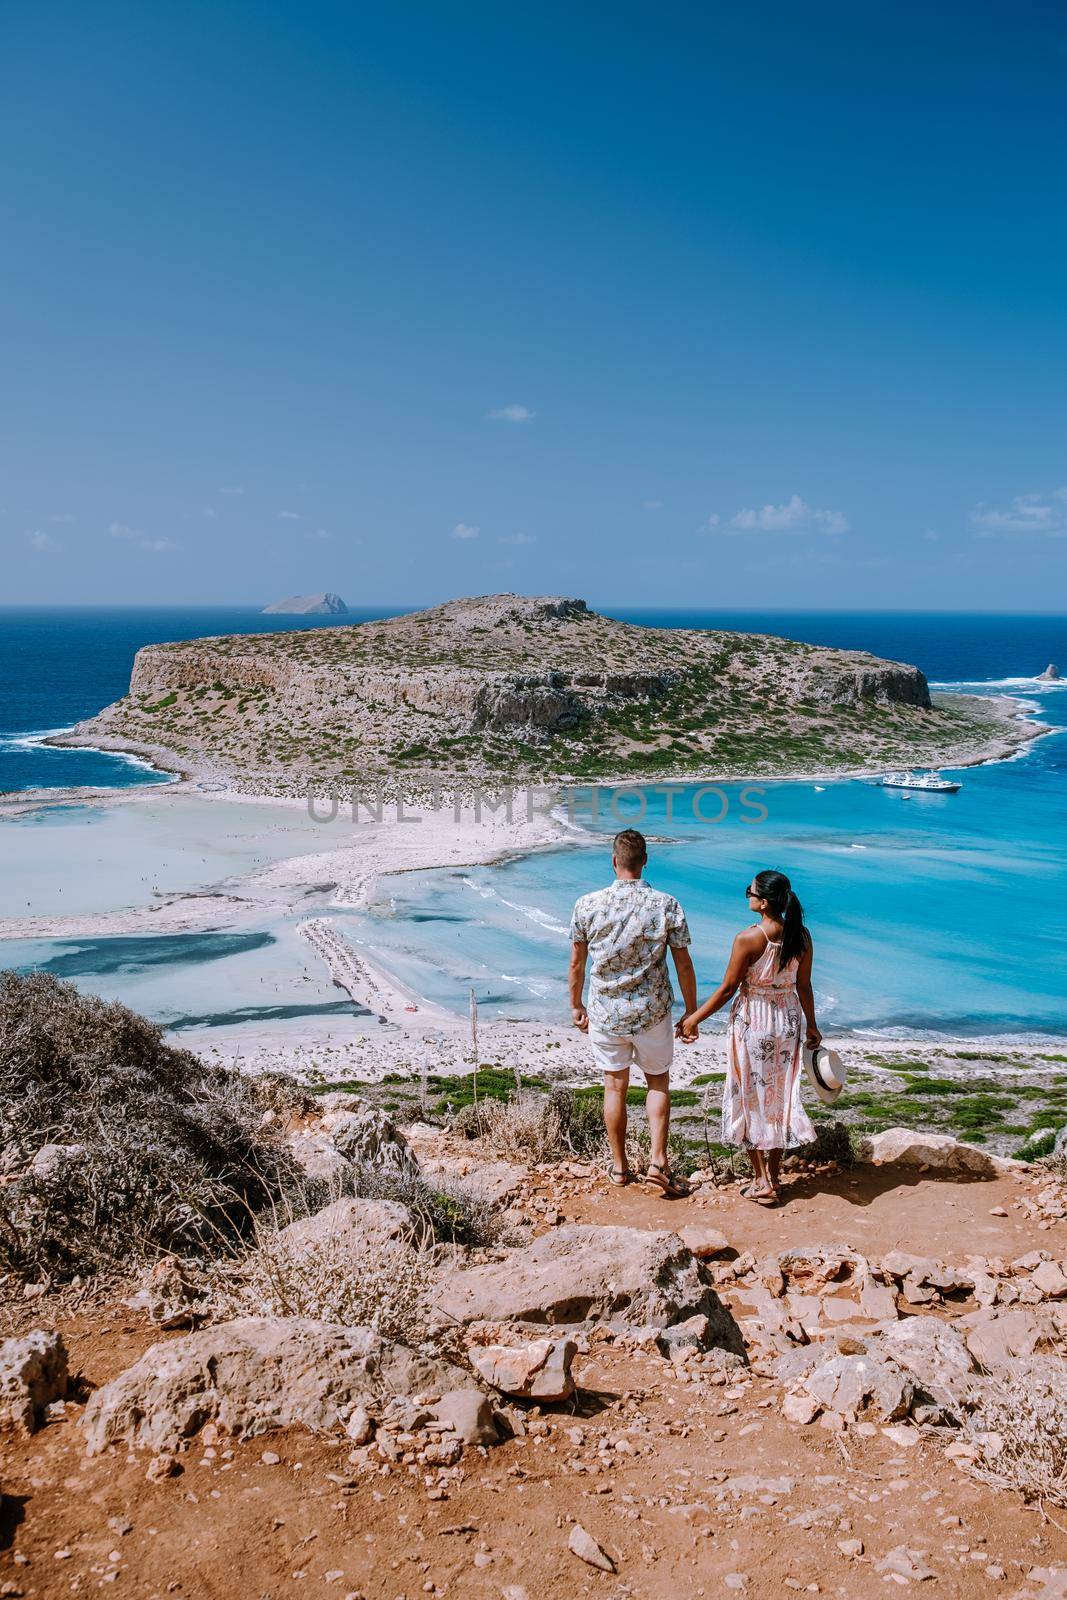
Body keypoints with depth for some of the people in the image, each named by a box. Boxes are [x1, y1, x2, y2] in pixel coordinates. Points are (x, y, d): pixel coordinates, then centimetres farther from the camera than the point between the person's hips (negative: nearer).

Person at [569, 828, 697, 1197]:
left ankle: (620, 1167, 24)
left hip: (605, 1013, 1)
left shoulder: (588, 905, -9)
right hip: (652, 1012, 0)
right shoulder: (666, 905, -11)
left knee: (615, 1087, 14)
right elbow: (683, 964, -6)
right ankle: (658, 1161, 7)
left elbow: (577, 963, 0)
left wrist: (576, 1005, 15)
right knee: (658, 1082, 18)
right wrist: (691, 1012, 6)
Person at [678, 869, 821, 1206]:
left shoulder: (748, 939, -21)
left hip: (752, 1023, -5)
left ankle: (762, 1183, 13)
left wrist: (693, 1019, -4)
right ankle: (773, 1176, 26)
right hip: (788, 1022, 5)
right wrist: (811, 1025, 18)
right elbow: (804, 986, 3)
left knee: (751, 1099, 9)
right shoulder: (801, 936, -5)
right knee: (780, 1097, 16)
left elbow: (727, 989, -15)